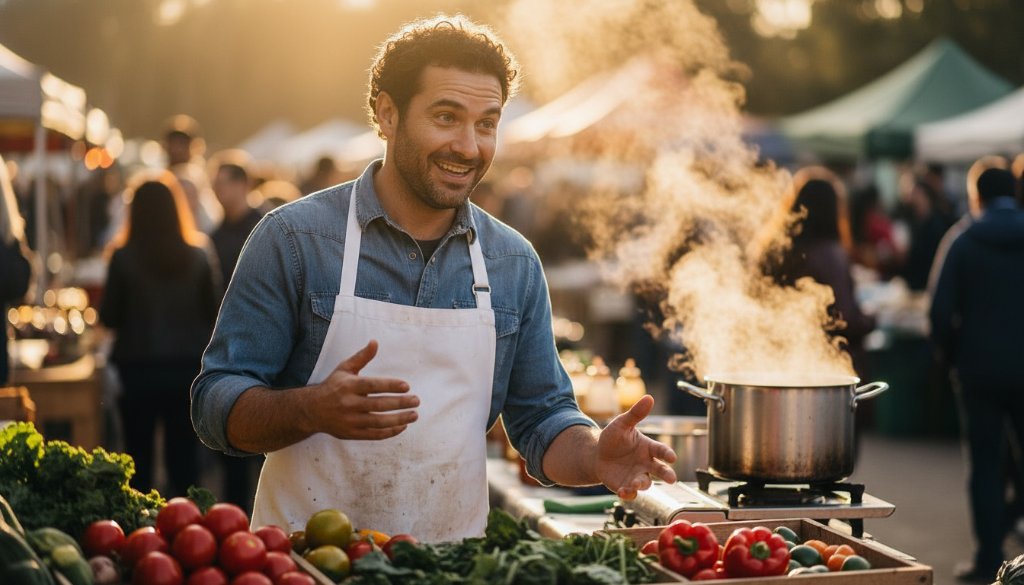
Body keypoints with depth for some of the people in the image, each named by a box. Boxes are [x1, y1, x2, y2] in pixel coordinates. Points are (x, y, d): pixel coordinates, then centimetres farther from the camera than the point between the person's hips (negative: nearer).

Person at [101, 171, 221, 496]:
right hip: (188, 366, 1)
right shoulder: (199, 255, -5)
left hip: (139, 369, -1)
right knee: (184, 457, 9)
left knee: (139, 457, 10)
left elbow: (108, 318, -3)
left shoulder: (123, 257, -9)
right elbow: (214, 312, 1)